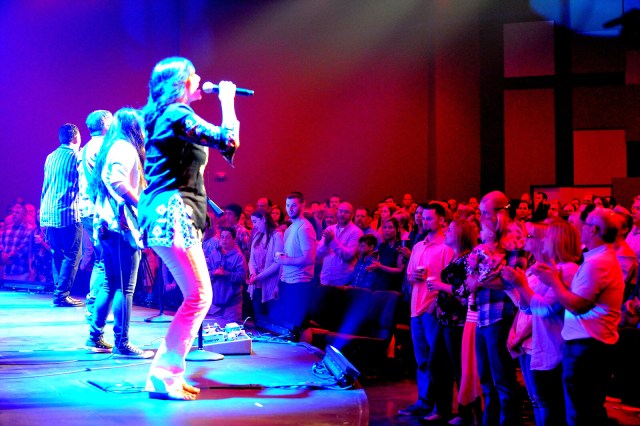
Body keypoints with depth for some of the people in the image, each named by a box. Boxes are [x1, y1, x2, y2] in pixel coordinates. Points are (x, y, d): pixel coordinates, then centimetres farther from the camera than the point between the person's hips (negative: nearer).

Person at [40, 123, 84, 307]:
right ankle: (62, 294, -10)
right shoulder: (75, 156, -5)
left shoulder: (51, 157, 15)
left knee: (57, 254, 11)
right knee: (72, 255, -5)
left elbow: (45, 187, 19)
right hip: (68, 213, -7)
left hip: (49, 212, 7)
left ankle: (59, 292, 11)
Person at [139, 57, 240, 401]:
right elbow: (229, 140, -18)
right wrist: (227, 100, -6)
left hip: (166, 215, 10)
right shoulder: (178, 114, -11)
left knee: (197, 296, 11)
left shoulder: (163, 116, 18)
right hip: (173, 214, -10)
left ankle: (168, 372, 13)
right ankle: (163, 376, -9)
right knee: (199, 297, -10)